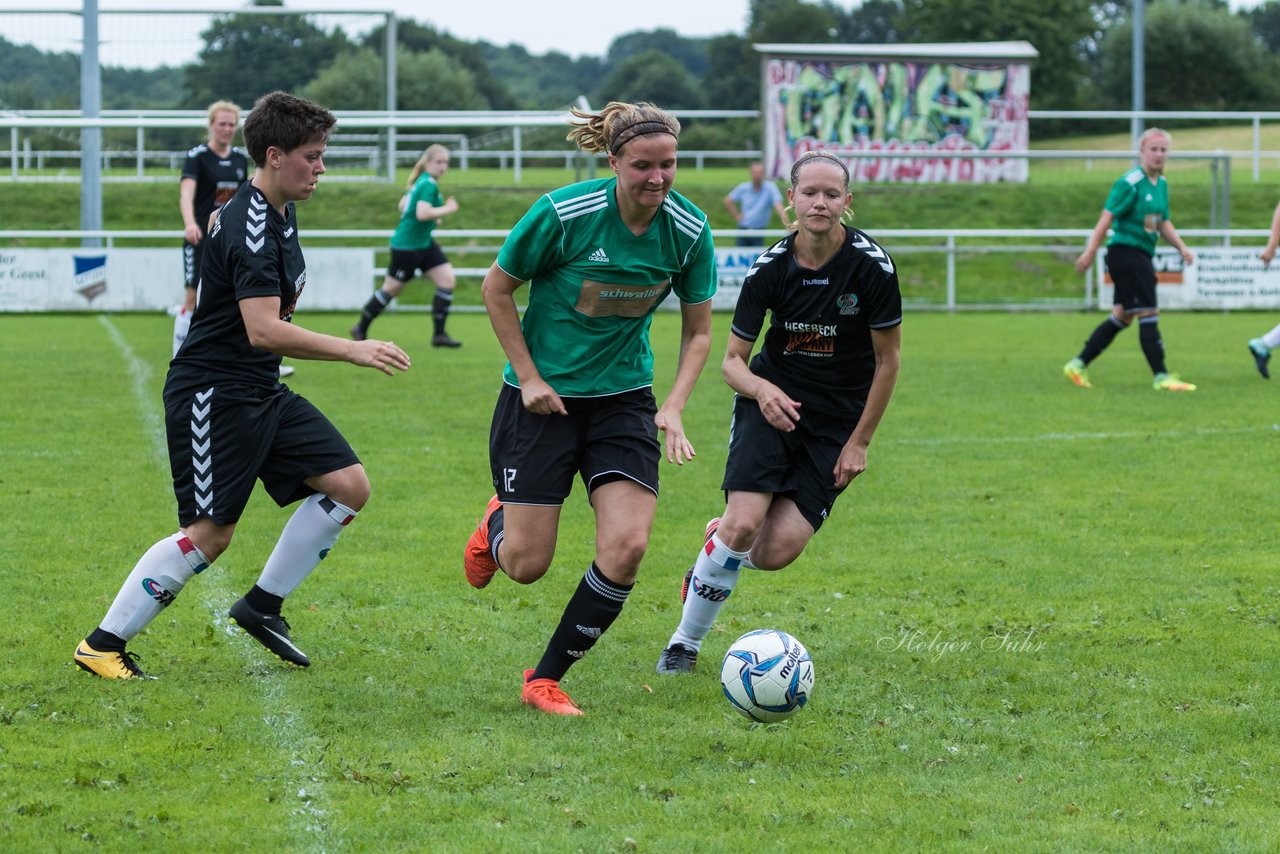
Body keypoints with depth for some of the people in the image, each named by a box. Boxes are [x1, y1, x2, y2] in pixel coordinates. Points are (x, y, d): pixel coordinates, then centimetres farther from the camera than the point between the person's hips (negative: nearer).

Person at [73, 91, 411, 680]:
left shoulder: (280, 214, 9)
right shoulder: (248, 226, -22)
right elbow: (263, 329, -33)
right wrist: (352, 350, -35)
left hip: (261, 390, 10)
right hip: (212, 392, -10)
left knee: (349, 486, 0)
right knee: (209, 532, -10)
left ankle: (263, 605, 10)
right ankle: (102, 644, 1)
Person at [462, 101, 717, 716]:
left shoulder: (689, 231, -9)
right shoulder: (563, 213, -20)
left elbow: (697, 332, 4)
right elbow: (496, 290, -6)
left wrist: (674, 408, -10)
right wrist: (530, 378, -9)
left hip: (623, 398, 3)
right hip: (543, 397, -3)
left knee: (627, 547, -15)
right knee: (525, 566, -2)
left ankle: (546, 679, 4)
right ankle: (497, 523, 38)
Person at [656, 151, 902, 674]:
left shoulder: (872, 265, -15)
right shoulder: (770, 268, -10)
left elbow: (887, 360, -5)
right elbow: (732, 360, -3)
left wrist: (859, 442, -5)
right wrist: (761, 389, -26)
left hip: (837, 422, 0)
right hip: (773, 403, 0)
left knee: (777, 552, -13)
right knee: (744, 524, -20)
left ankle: (720, 542, 24)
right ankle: (685, 641, 0)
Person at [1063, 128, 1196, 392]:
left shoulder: (1161, 184, 13)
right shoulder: (1130, 183, -14)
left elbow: (1163, 223, 22)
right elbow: (1107, 217, -15)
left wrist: (1181, 247, 8)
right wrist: (1090, 252, -17)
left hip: (1142, 256, 10)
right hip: (1125, 250, -10)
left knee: (1122, 317, 14)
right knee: (1148, 313, -10)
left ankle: (1078, 365, 20)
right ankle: (1161, 377, -7)